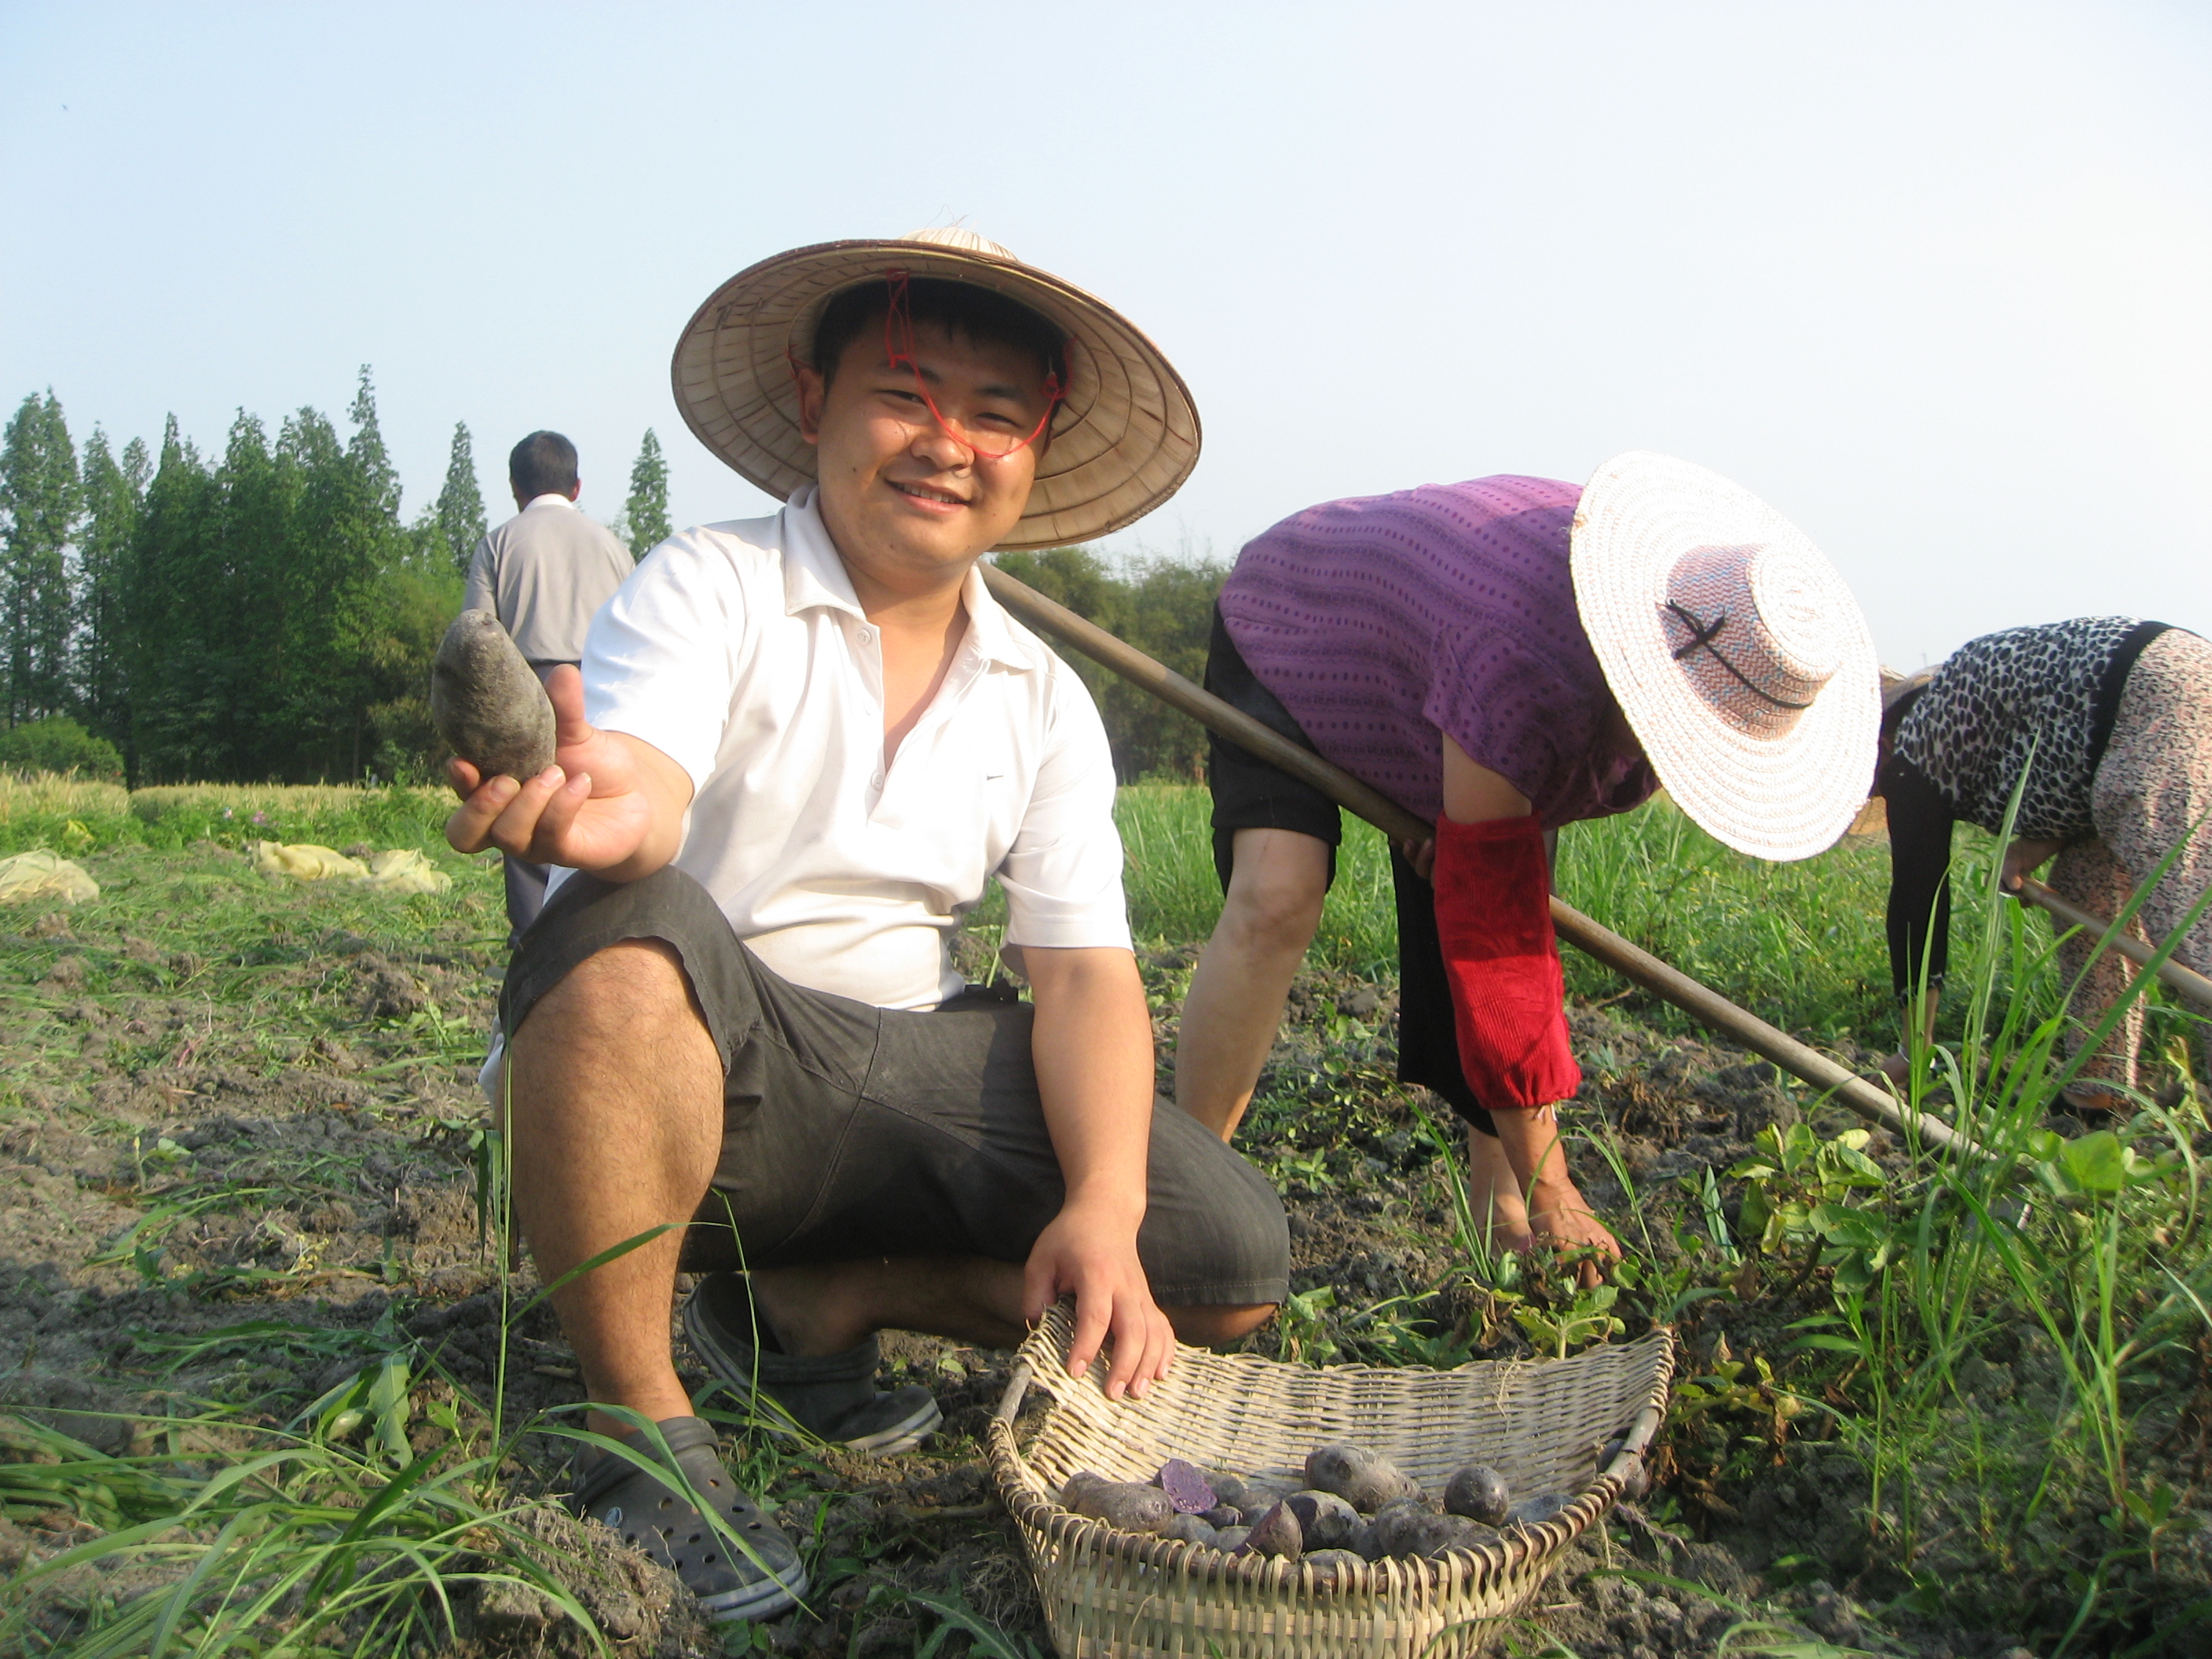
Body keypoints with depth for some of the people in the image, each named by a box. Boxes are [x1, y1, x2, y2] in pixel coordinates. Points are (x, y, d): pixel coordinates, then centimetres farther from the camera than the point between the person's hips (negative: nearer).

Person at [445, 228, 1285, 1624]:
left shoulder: (1044, 703, 6)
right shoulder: (707, 588, -8)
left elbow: (1087, 973, -1)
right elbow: (649, 794, -29)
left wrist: (1104, 1207, -17)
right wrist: (604, 808, -55)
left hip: (907, 1067, 5)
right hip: (694, 1056, -4)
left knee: (1233, 1266, -10)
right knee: (623, 929, -38)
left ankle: (808, 1304, 6)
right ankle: (641, 1417, -17)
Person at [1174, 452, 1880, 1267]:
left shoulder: (1715, 620, -20)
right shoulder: (1525, 679, -44)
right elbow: (1496, 934, -37)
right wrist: (1549, 1188, -33)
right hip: (1288, 633, -7)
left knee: (1472, 892, -8)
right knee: (1279, 897, -29)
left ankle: (1497, 1199, 3)